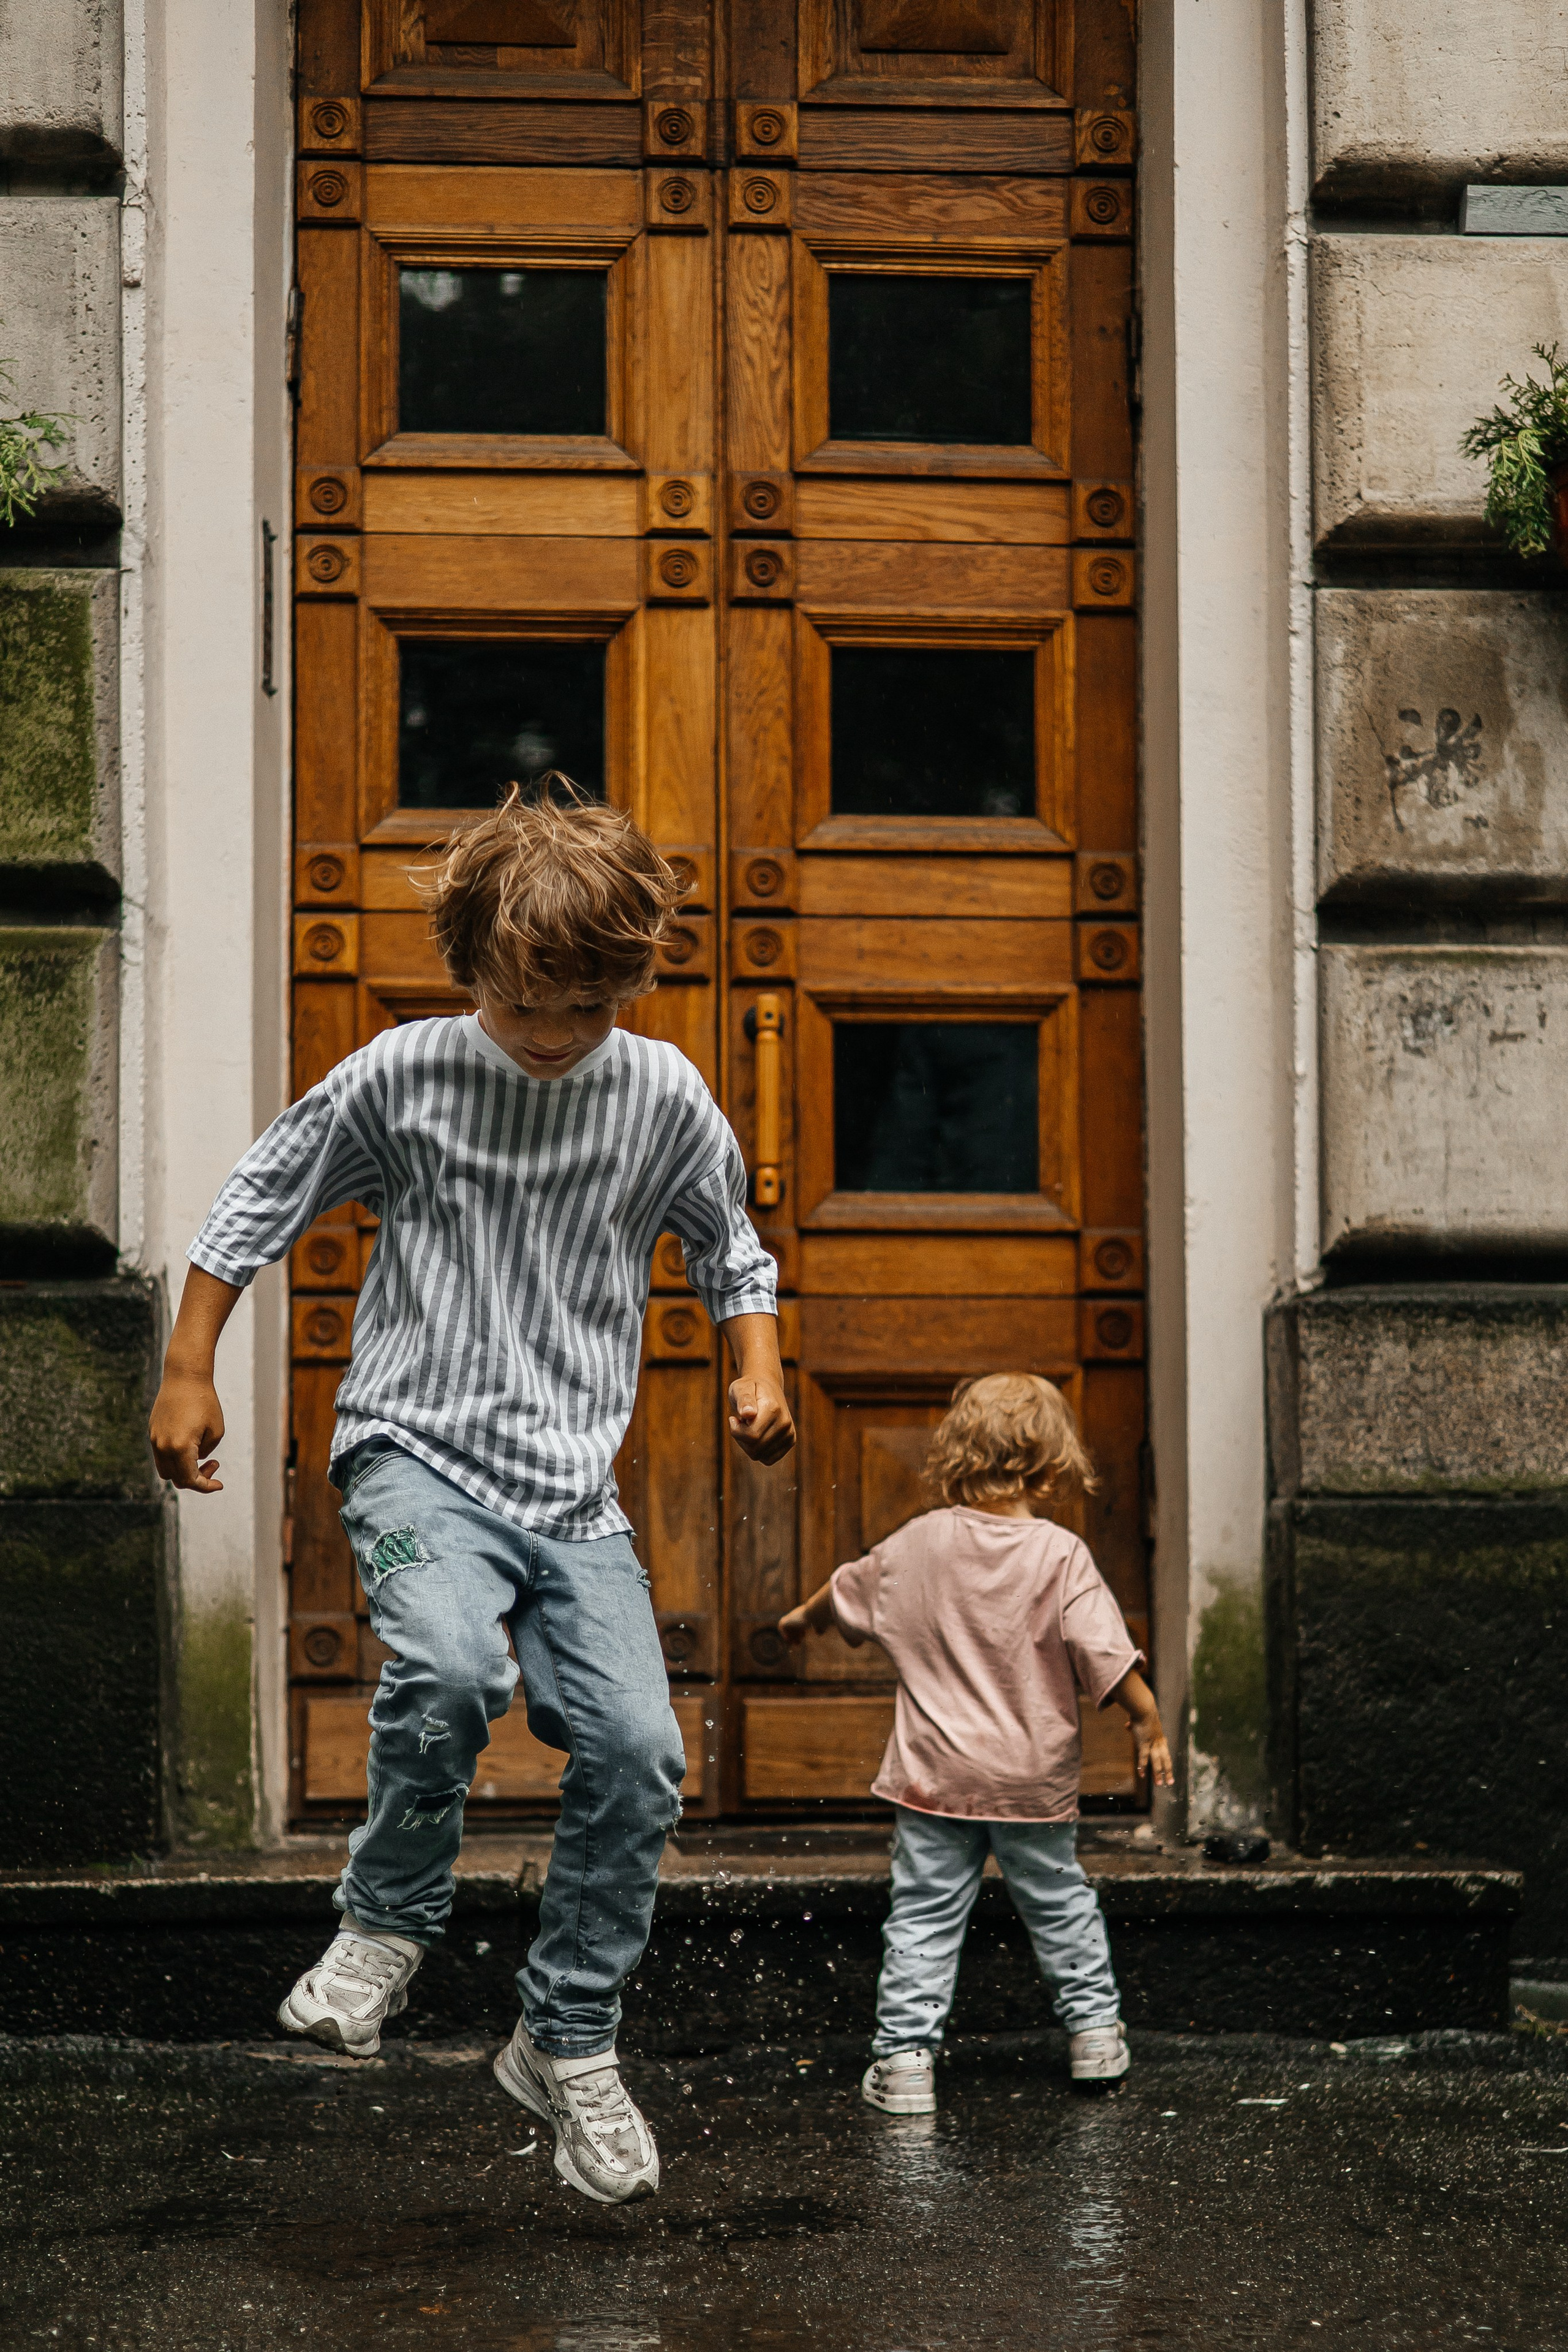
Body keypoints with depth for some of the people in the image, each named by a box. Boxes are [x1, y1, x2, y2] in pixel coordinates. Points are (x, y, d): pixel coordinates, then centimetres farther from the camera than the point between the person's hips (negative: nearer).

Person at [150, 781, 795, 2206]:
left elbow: (730, 1249, 19)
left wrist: (759, 1372, 2)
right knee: (451, 1670, -32)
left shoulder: (665, 1098, 3)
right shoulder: (400, 1078, -3)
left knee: (638, 1750, -11)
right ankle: (388, 1924, -4)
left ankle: (569, 2044, 10)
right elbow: (261, 1205, 8)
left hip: (575, 1484, 3)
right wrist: (188, 1371, 5)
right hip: (417, 1449, -3)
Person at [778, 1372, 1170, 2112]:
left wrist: (803, 1619, 34)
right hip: (1034, 1774, -1)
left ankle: (905, 2054, 2)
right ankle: (1094, 2030, 25)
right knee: (1059, 1902, 17)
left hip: (935, 1774, 1)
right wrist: (1147, 1720, -3)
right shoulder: (1060, 1554, -11)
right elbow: (1104, 1651, -16)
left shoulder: (919, 1542, -2)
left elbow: (848, 1593, 14)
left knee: (923, 1915, 5)